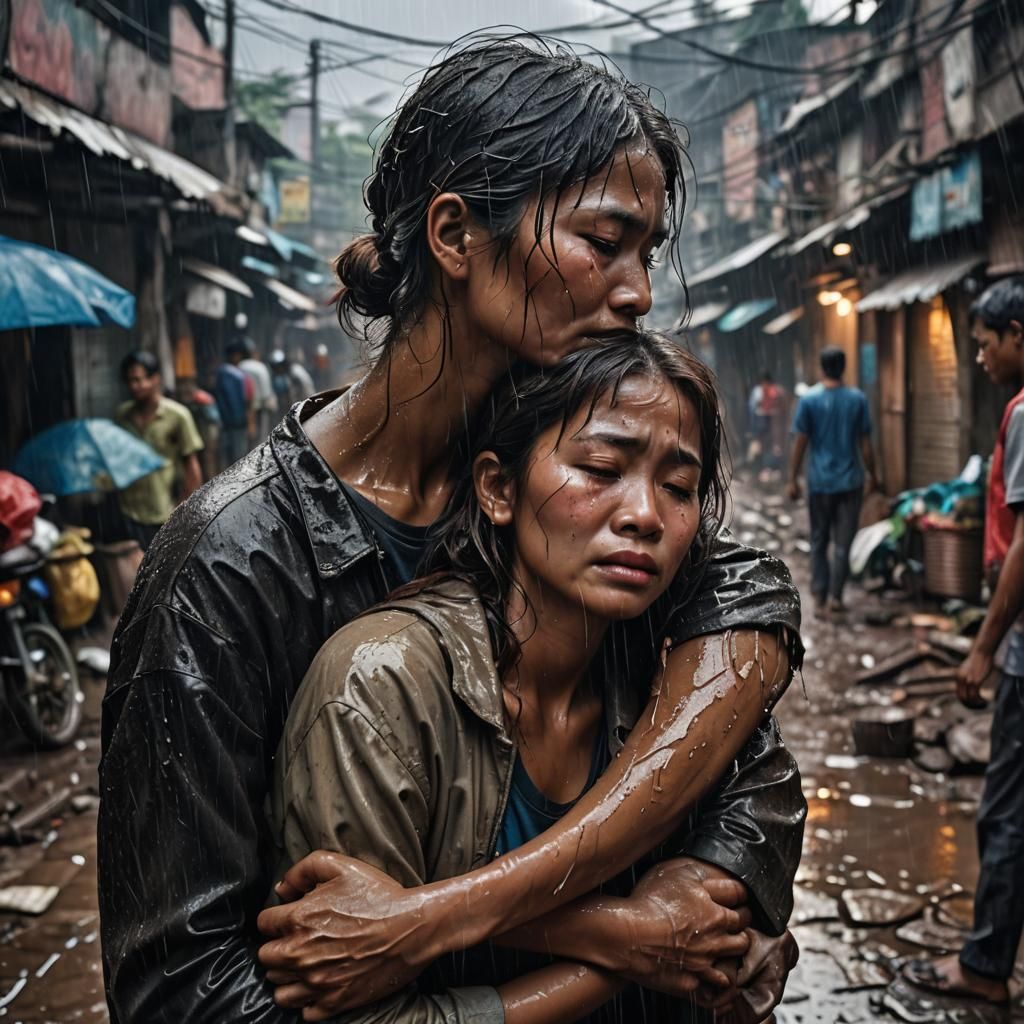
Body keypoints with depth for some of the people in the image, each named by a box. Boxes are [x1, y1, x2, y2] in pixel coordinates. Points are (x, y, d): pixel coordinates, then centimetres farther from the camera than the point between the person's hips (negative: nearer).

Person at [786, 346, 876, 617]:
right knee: (843, 544, 6)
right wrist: (871, 474, 13)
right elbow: (865, 443, 0)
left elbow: (800, 443, -5)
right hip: (850, 482, 0)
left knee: (819, 542, 12)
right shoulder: (857, 399, -3)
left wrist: (792, 479, 3)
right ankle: (835, 597, 2)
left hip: (819, 482, 0)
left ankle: (820, 598, 11)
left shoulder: (809, 400, -6)